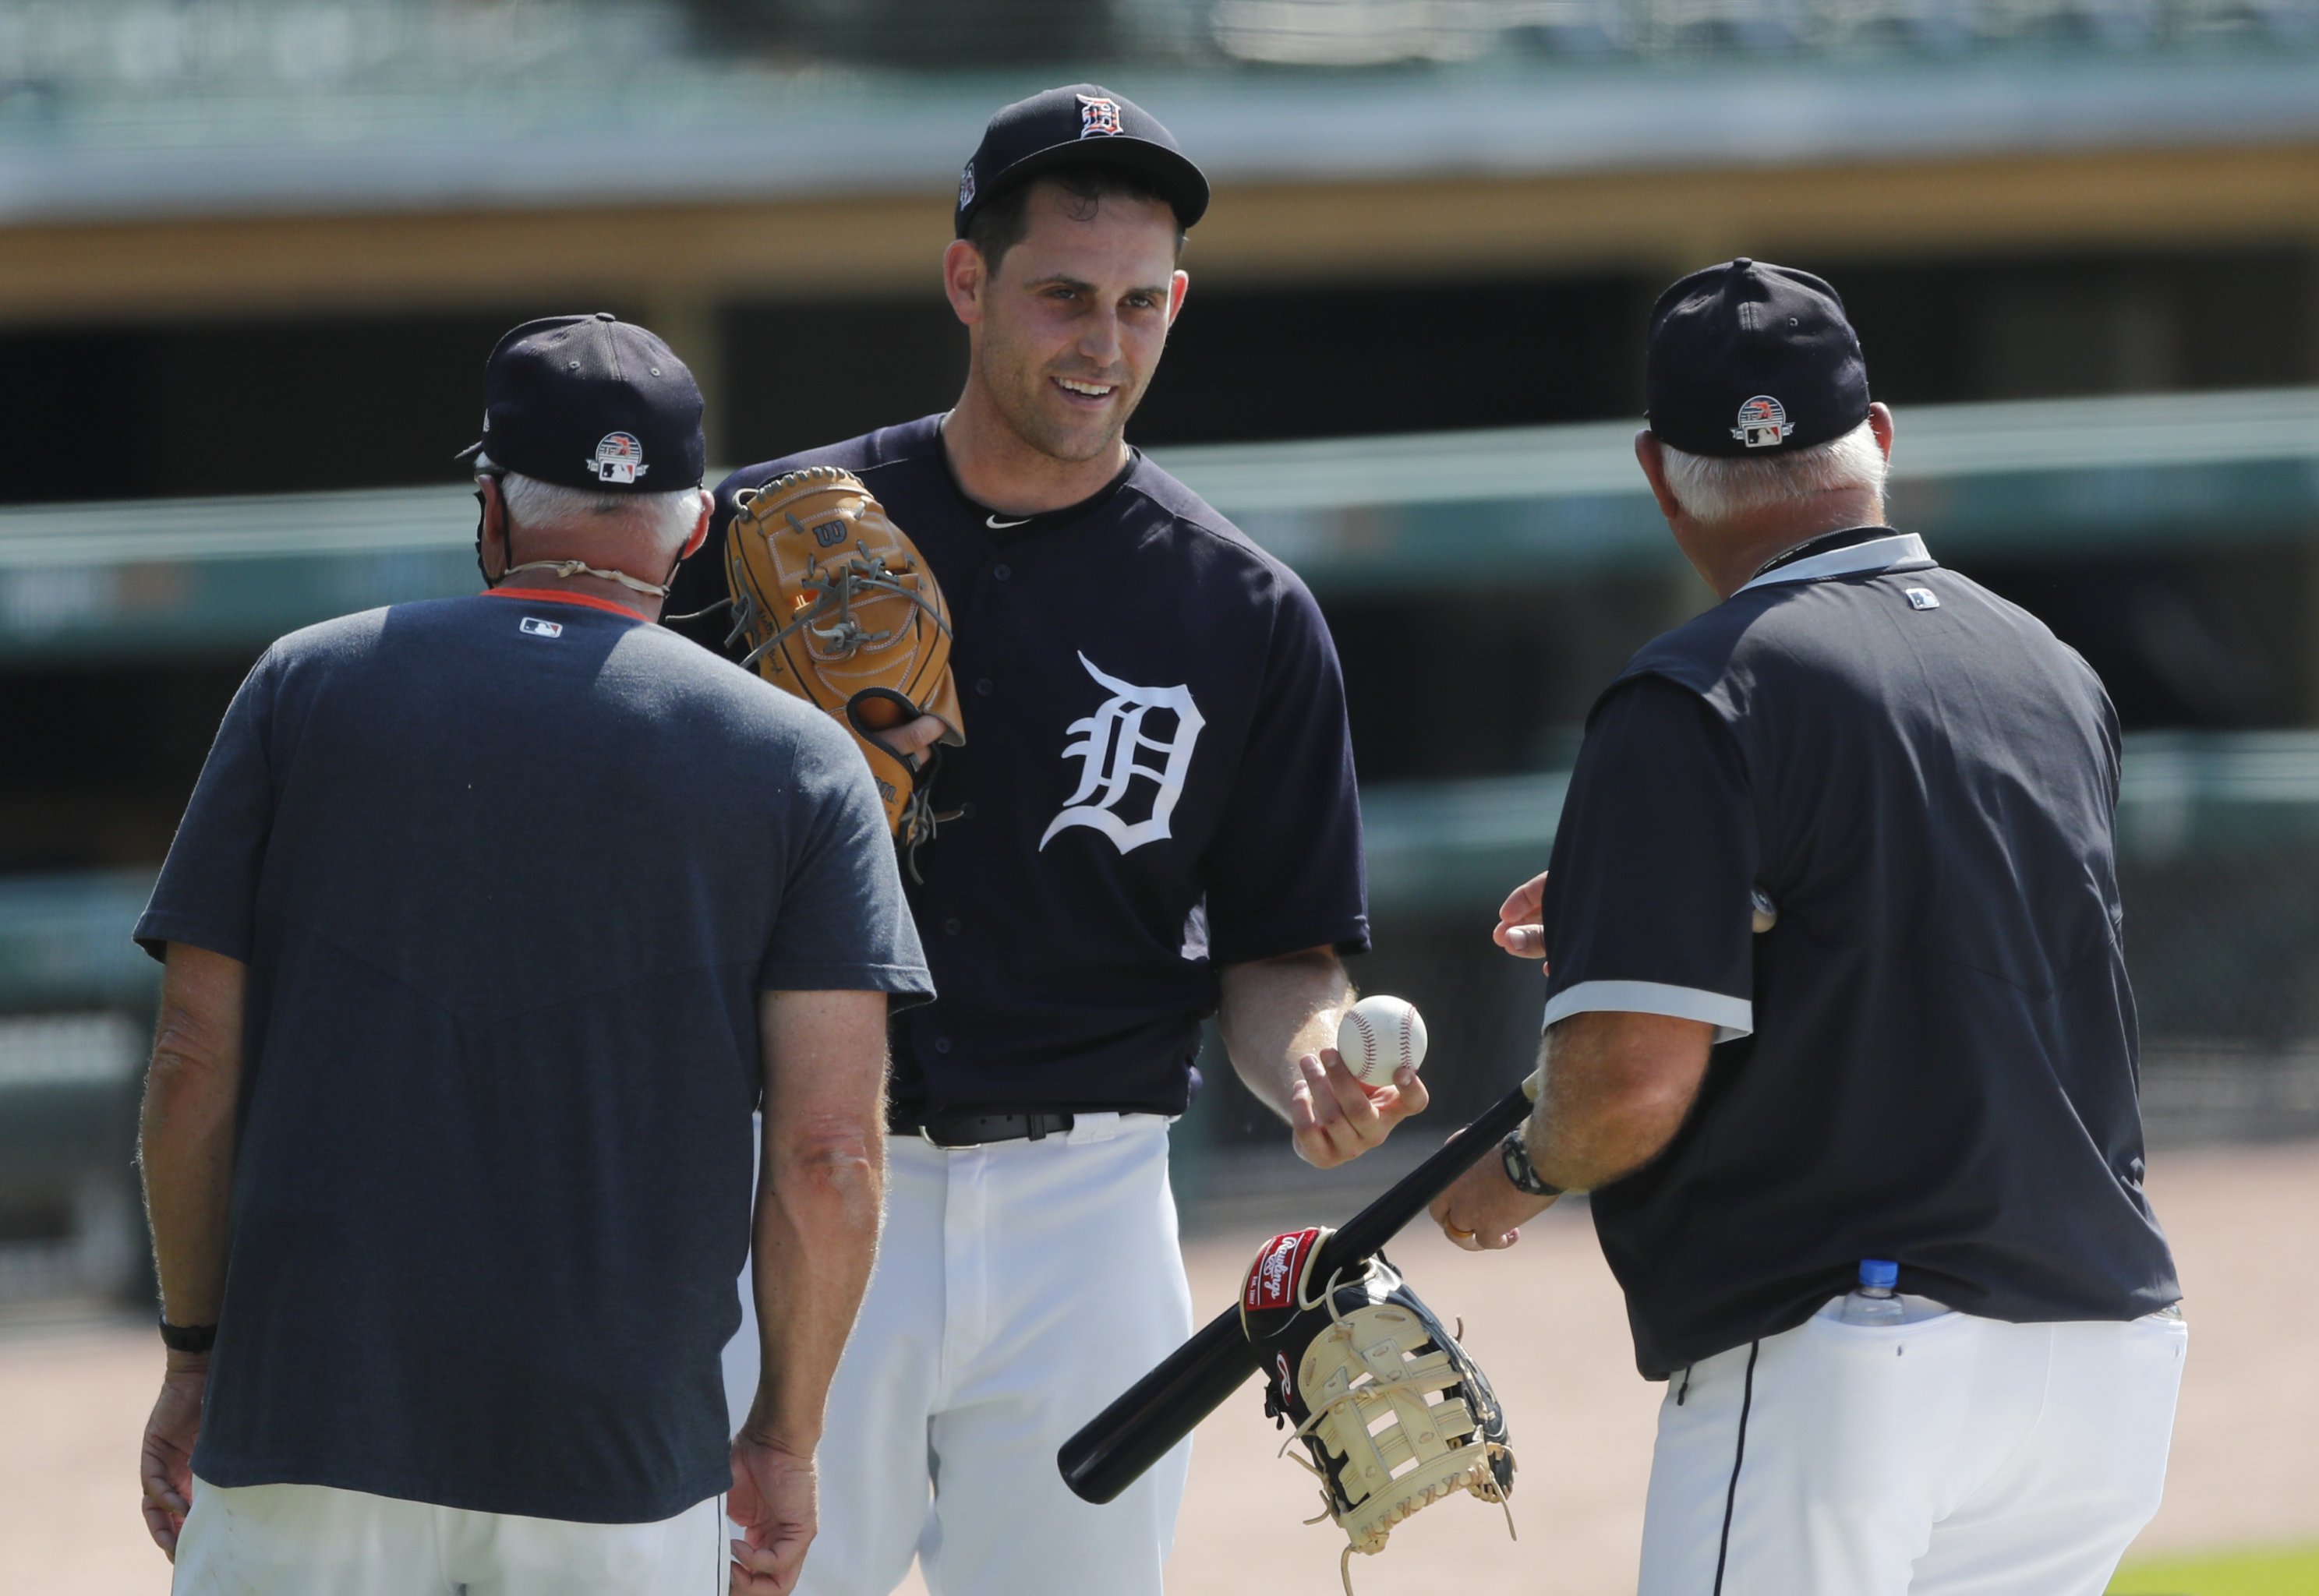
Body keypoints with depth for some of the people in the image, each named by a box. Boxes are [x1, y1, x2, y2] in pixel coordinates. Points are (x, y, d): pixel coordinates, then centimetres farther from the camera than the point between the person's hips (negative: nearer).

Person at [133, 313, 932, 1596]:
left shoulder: (303, 686, 6)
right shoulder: (798, 761, 4)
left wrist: (194, 1351, 13)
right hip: (628, 1454, 0)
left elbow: (193, 1066, 3)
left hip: (307, 1432, 0)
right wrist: (786, 1437, 7)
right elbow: (829, 1145, -2)